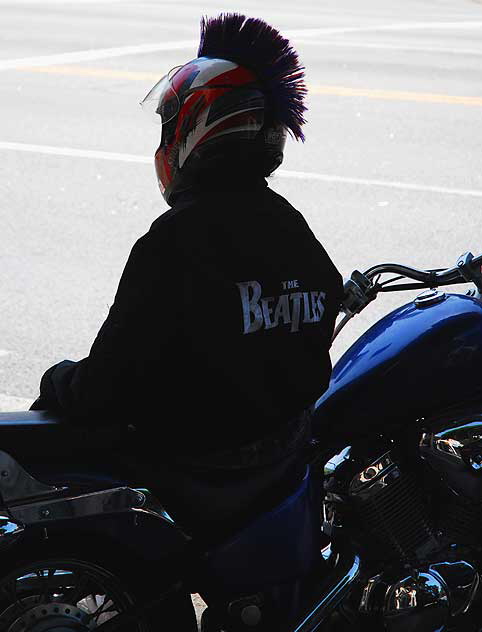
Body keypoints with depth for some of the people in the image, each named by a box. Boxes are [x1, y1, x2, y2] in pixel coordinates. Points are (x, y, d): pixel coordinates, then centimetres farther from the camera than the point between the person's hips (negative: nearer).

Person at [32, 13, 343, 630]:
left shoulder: (175, 243, -26)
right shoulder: (297, 234, -3)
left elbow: (109, 388, -23)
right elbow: (310, 369, 7)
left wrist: (58, 382, -2)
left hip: (189, 488, -7)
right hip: (280, 468, 8)